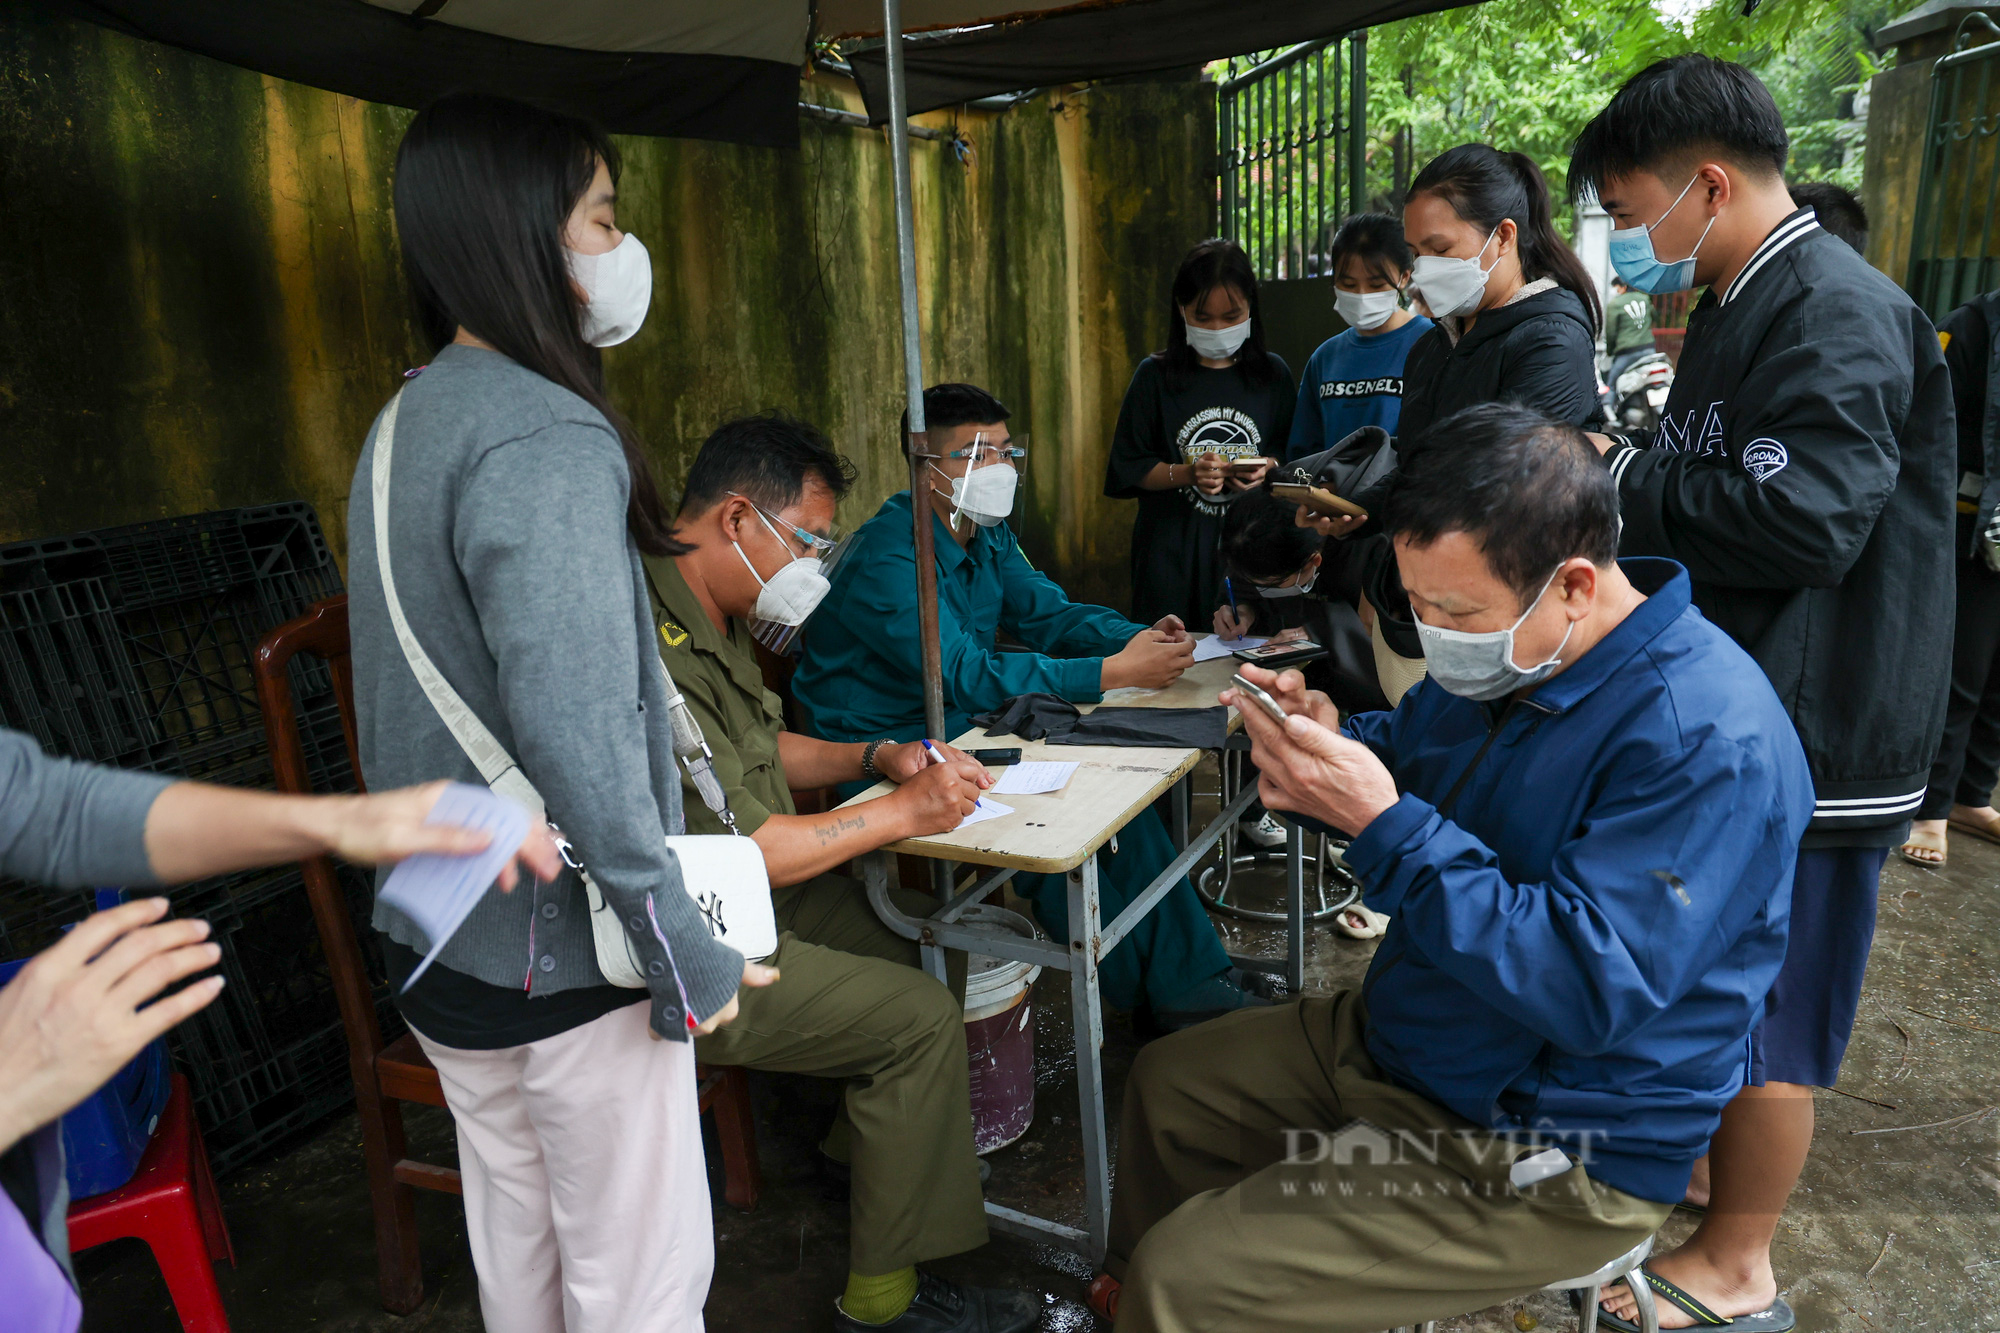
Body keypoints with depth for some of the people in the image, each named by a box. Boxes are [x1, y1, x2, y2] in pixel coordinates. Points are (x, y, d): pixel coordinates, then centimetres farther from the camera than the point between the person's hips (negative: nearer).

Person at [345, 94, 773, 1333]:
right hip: (562, 954, -9)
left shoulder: (407, 422, 9)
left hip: (440, 943, 9)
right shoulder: (548, 442, -21)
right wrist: (685, 947, -20)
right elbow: (575, 729, -29)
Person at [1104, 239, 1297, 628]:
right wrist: (1187, 474, -15)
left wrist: (1269, 468, -8)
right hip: (1173, 555, -1)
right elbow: (1128, 471, 1)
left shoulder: (1272, 374, 8)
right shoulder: (1155, 377, 3)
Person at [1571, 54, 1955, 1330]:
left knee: (1765, 1011, 5)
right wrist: (1623, 459, 3)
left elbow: (1800, 520, -29)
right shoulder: (1744, 305, 13)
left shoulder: (1840, 314, -19)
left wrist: (1625, 476, -17)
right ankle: (1684, 1172, 41)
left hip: (1808, 737, -10)